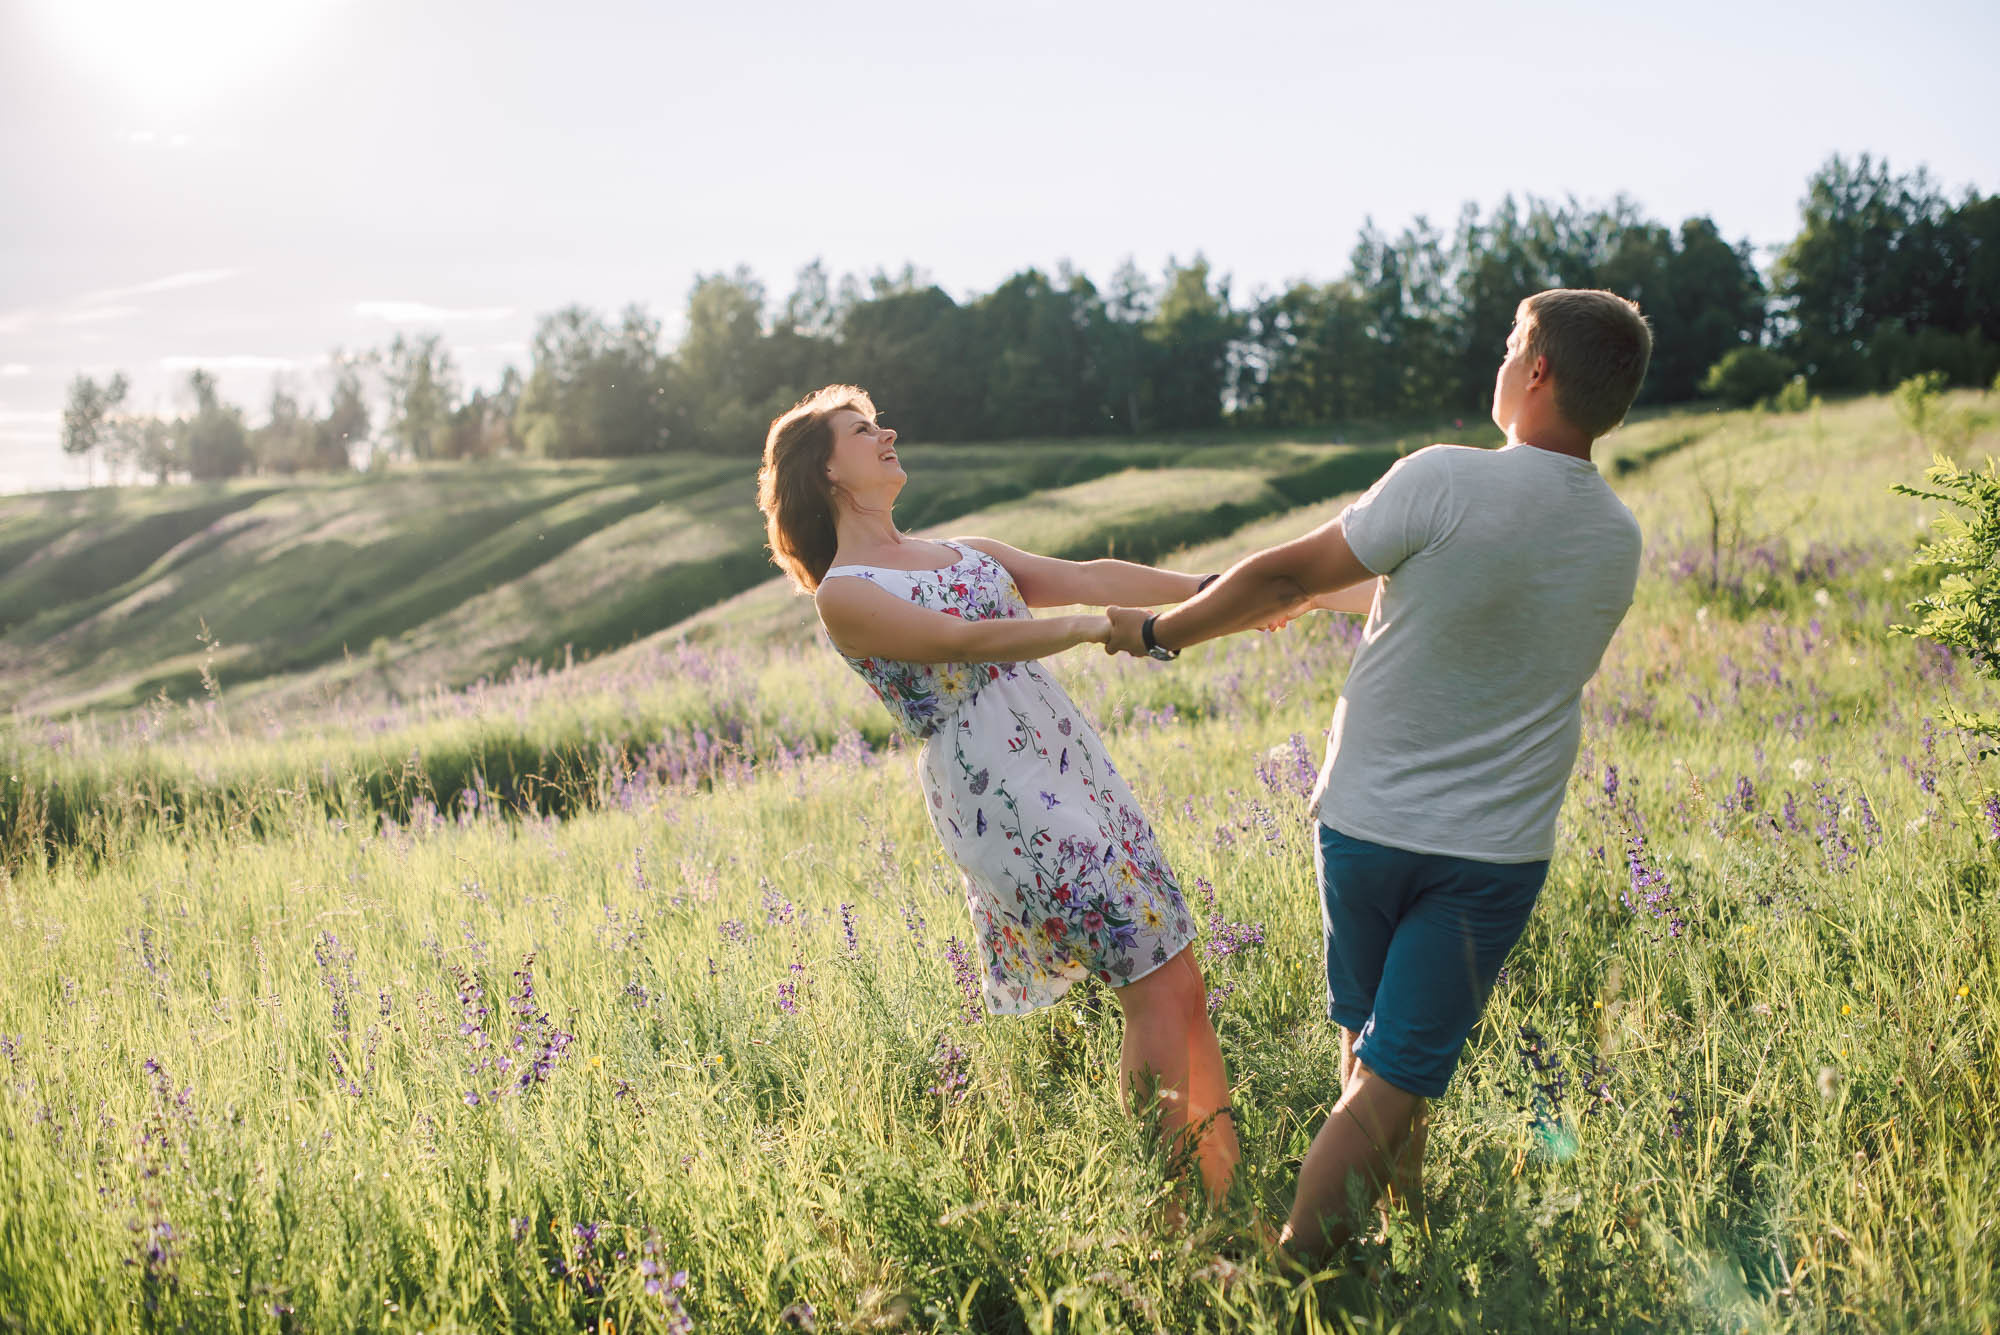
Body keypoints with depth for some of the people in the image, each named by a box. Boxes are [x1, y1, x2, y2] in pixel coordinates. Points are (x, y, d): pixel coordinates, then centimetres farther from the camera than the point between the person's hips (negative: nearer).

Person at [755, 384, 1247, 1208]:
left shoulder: (967, 553, 21)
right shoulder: (843, 594, -2)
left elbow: (1083, 577, 12)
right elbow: (966, 641, -15)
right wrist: (1106, 629, -23)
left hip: (1081, 769, 7)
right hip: (1001, 798, -7)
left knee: (1180, 988, 5)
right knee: (1156, 990, -9)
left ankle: (1227, 1195, 13)